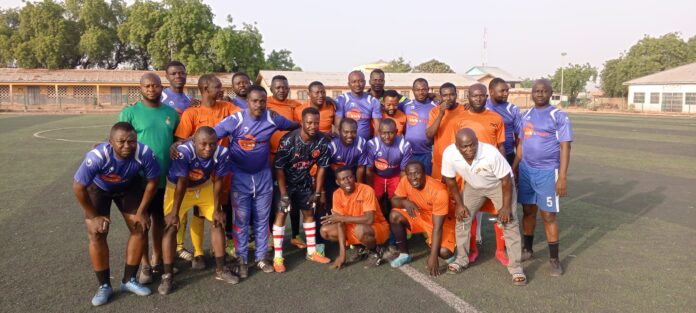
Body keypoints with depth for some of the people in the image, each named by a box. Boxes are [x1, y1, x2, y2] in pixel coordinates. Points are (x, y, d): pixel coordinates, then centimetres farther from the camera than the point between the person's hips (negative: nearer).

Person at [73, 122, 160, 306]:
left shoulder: (144, 153, -35)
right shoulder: (97, 156, -41)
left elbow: (153, 181, -16)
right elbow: (78, 187, -26)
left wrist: (141, 211, -10)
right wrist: (93, 216, -16)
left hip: (129, 186, 2)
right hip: (98, 188, -2)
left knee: (140, 228, -2)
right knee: (96, 234, -9)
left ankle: (129, 280, 15)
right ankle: (104, 286, 8)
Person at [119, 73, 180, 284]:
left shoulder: (172, 113, 6)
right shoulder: (129, 113, -6)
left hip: (166, 177, 4)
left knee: (160, 219, 15)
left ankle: (157, 260, 29)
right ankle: (145, 265, 18)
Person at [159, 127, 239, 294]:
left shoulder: (222, 153, -28)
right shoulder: (183, 152, -37)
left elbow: (217, 182, -14)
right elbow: (181, 184, -28)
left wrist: (217, 209, -8)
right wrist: (174, 212, -20)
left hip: (204, 187, 4)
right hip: (177, 187, -3)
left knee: (218, 221, 3)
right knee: (171, 226, -11)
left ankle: (220, 269, 16)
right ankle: (167, 275, 2)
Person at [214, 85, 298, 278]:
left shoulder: (273, 118, -6)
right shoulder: (234, 120, -14)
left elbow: (295, 126, 11)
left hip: (263, 176, 3)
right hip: (240, 177, -2)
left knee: (262, 219, 12)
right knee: (241, 220, 5)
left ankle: (261, 258, 26)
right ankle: (242, 260, 20)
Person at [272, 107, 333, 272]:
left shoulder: (322, 141, -18)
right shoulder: (288, 141, -30)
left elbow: (321, 167, -6)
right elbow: (279, 168, -23)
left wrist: (318, 192, -4)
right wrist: (284, 194, -21)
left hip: (304, 181, 5)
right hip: (285, 181, -4)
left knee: (309, 212, 9)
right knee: (281, 214, -8)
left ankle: (312, 251, 22)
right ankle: (278, 257, -1)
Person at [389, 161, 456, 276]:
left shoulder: (439, 191, -34)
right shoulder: (405, 181, -19)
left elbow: (437, 227, -32)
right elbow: (394, 201, -6)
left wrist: (433, 256, -33)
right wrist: (404, 202, -31)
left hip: (442, 222, -5)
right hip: (420, 216, 5)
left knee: (444, 252, -28)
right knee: (395, 216, -19)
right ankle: (404, 254, 1)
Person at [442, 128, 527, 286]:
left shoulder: (491, 153, -40)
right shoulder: (449, 154, -31)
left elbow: (506, 180, -25)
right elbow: (450, 180, -12)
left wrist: (506, 207, -22)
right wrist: (459, 203, -8)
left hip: (498, 184, -3)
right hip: (472, 186, 3)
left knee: (509, 222, -10)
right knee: (462, 218, 1)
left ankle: (516, 268, 0)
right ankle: (461, 259, 20)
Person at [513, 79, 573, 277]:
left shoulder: (559, 116, -8)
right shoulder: (526, 115, 9)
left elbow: (565, 147, -11)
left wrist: (562, 176, -17)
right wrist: (514, 169, 14)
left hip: (547, 172, -5)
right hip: (526, 170, 5)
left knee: (548, 215, -1)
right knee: (528, 211, 13)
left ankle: (554, 258, 12)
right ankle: (527, 249, 27)